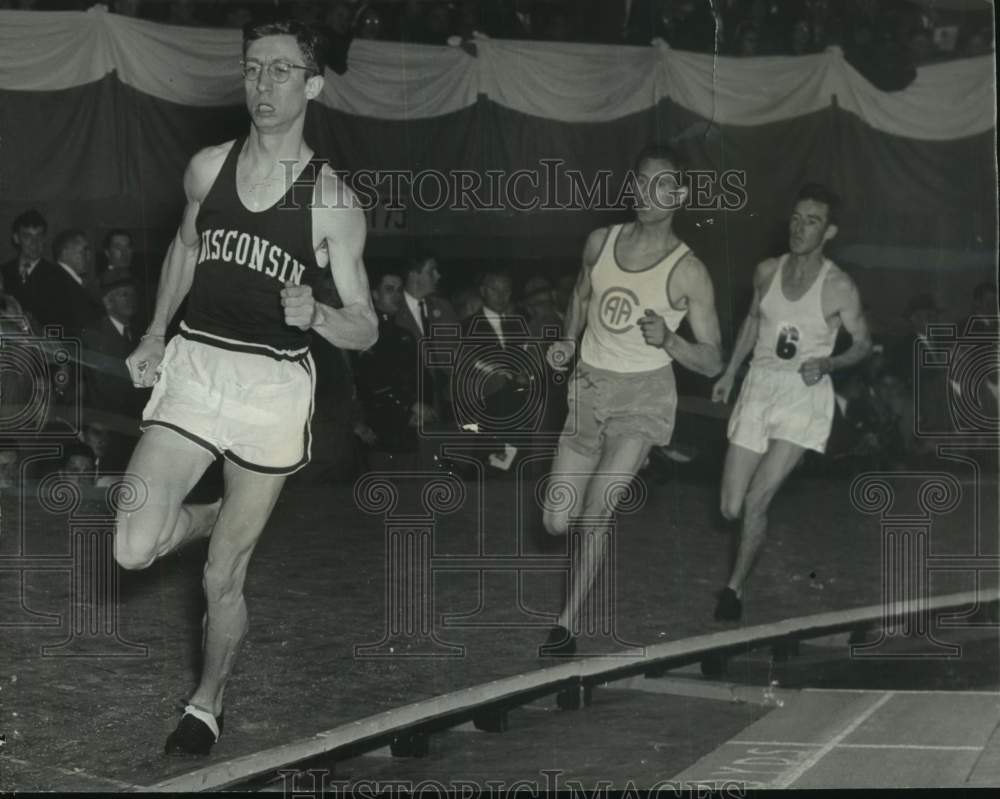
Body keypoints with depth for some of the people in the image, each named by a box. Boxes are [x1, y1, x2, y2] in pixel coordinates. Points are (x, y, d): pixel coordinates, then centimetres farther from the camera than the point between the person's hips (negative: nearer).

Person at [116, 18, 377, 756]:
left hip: (273, 388, -3)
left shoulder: (333, 203, -8)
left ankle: (208, 703, 29)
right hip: (192, 368, 3)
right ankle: (210, 518, 22)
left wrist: (312, 314, -25)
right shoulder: (208, 168, 3)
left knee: (222, 579, 4)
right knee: (133, 552, -12)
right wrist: (153, 337, 17)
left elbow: (365, 330, -4)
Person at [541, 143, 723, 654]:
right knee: (556, 524, 4)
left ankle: (566, 626, -11)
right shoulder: (600, 243, 1)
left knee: (596, 510, -22)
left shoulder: (687, 272, -11)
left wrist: (667, 340, -25)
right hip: (589, 388, 5)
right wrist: (567, 343, 4)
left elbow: (713, 361, -7)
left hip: (644, 395, -4)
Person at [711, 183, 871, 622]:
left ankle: (735, 586, 2)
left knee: (756, 499, -16)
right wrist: (729, 372, 22)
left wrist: (828, 363, -17)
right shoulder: (768, 271, 3)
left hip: (805, 394, -4)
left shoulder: (839, 288, -10)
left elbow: (862, 343, 2)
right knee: (731, 509, 2)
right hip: (760, 386, 4)